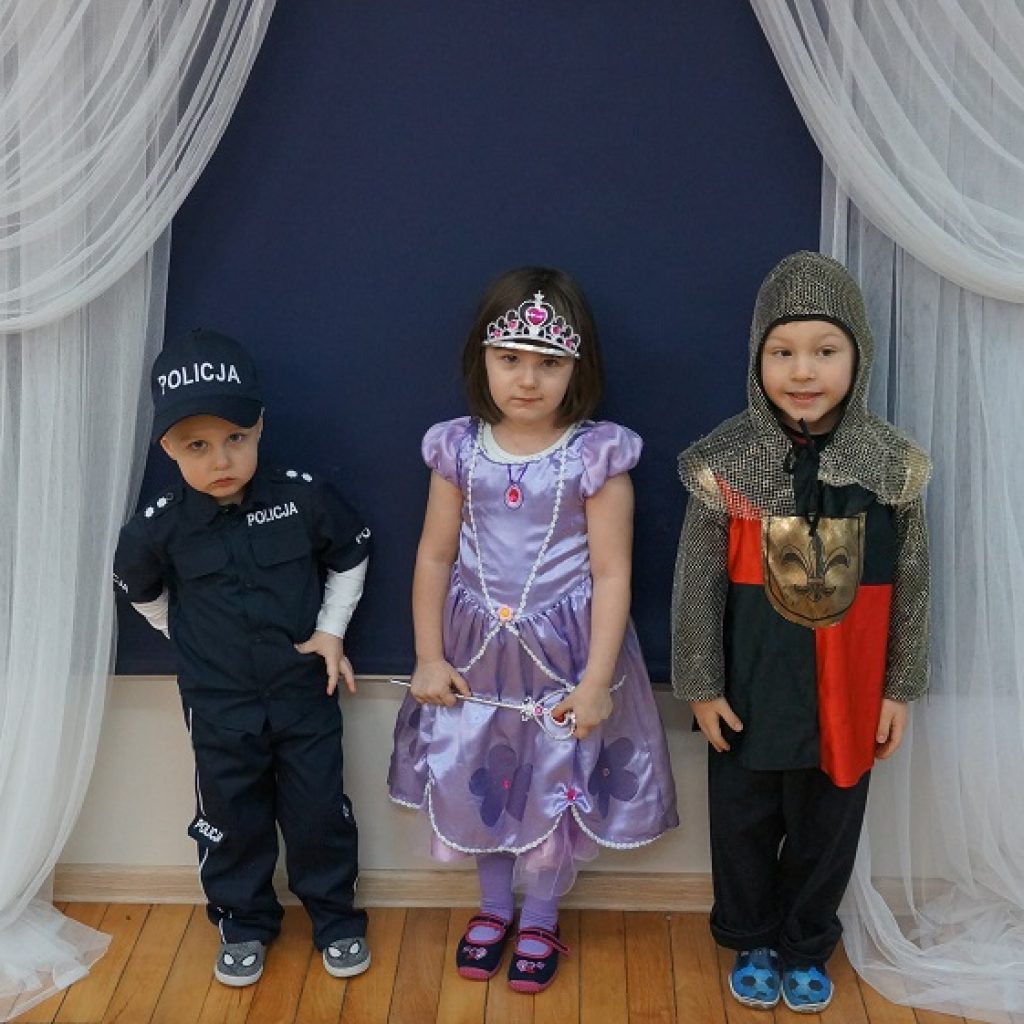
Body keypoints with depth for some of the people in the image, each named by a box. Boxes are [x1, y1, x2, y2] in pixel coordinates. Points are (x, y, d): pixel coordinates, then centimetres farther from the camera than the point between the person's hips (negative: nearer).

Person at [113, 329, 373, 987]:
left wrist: (330, 630, -2)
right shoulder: (161, 527, -15)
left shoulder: (305, 499, -16)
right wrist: (195, 640, 7)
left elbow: (350, 556, 3)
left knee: (319, 810, 12)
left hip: (306, 692, 0)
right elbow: (140, 589, 7)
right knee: (232, 817, 14)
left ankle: (336, 916, 33)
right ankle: (244, 922, 36)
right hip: (219, 705, 0)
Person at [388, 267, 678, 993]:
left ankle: (541, 920, 35)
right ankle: (494, 906, 40)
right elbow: (435, 557, 1)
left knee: (556, 788, 11)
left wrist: (596, 681, -14)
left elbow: (612, 576, -12)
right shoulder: (459, 449, -6)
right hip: (478, 650, 3)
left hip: (562, 655, -3)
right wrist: (429, 658, 0)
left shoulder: (597, 456, -14)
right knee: (476, 780, 15)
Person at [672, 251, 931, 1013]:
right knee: (745, 821, 16)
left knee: (828, 826, 17)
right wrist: (701, 685, -4)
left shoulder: (892, 463, -9)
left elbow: (910, 586, -1)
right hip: (752, 685, -1)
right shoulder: (727, 462, -13)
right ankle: (752, 943, 39)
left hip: (847, 689, 1)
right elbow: (698, 583, -6)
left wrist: (901, 687, 2)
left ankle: (805, 948, 40)